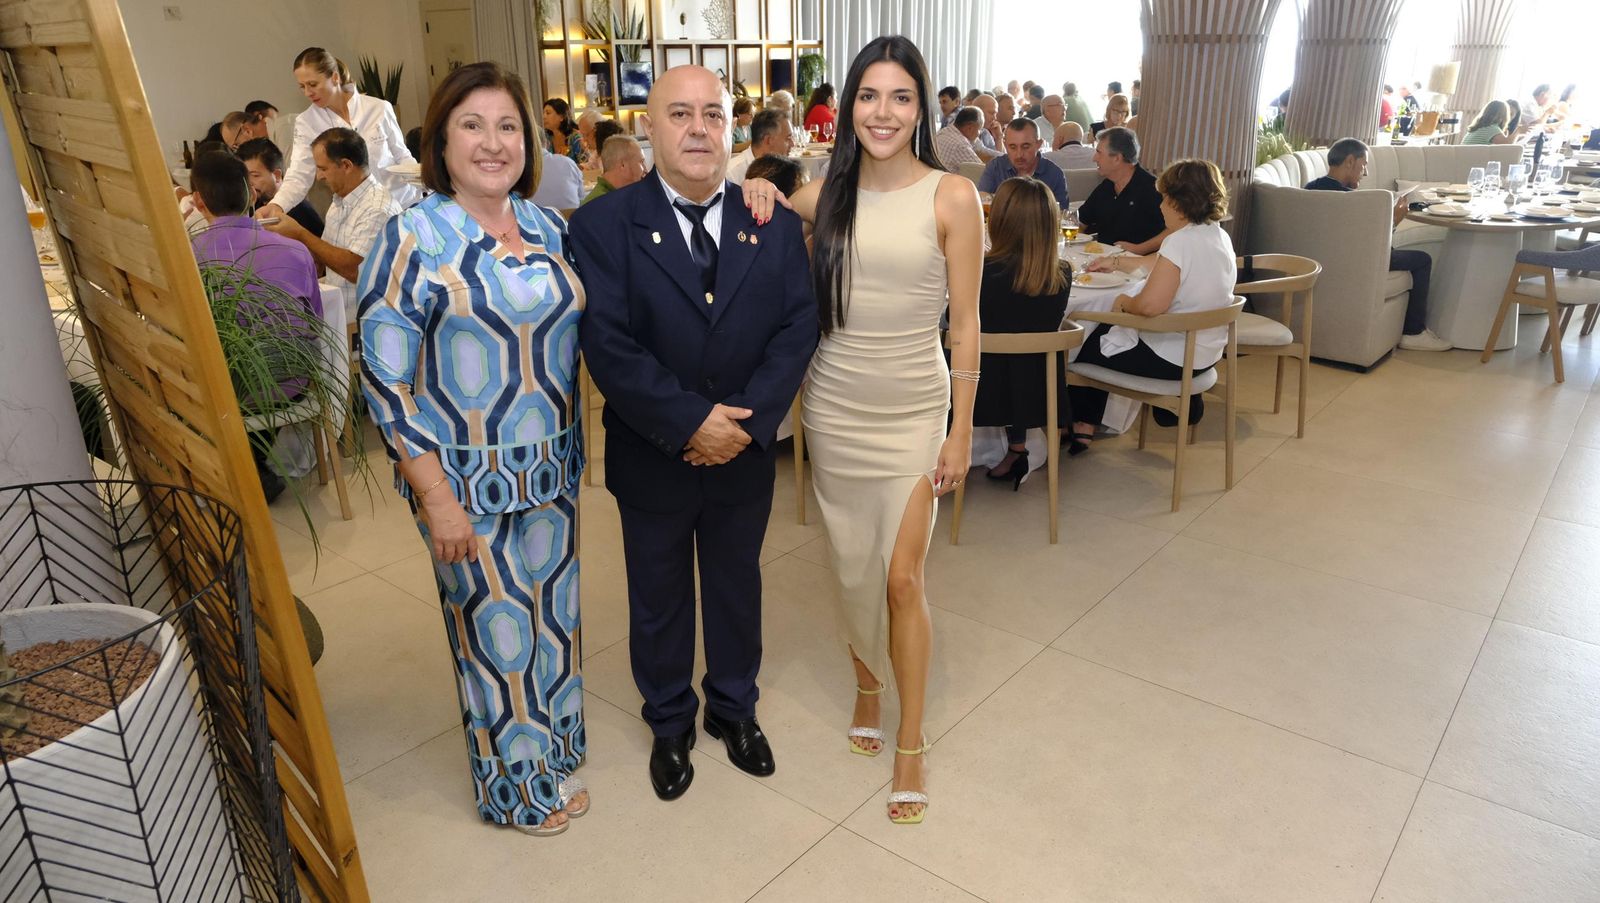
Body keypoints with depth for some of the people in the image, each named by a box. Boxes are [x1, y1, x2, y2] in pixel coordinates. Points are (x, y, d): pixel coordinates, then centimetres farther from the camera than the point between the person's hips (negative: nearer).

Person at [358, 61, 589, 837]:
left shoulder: (547, 226, 3)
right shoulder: (412, 241, -14)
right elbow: (385, 381, -14)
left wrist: (573, 452, 4)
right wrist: (438, 499, -16)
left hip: (551, 472, 5)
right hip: (469, 480, -5)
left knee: (554, 614, 18)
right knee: (494, 630, 10)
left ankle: (555, 757, 42)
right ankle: (515, 788, 34)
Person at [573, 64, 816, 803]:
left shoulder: (774, 223, -2)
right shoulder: (604, 224, -11)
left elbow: (799, 327, -8)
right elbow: (607, 346, -18)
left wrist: (746, 417, -19)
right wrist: (691, 422, -23)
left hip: (746, 452, 2)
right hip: (652, 459, -2)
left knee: (737, 586, 20)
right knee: (658, 599, 16)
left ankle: (734, 708, 44)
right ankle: (669, 722, 40)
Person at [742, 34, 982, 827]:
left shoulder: (952, 197, -7)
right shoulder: (824, 195, 1)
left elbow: (965, 325, -5)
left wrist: (961, 431, -5)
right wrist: (757, 191, -3)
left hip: (913, 408, -3)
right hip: (834, 404, 3)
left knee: (901, 577, -2)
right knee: (852, 569, 12)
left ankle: (910, 743, 16)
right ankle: (867, 687, 38)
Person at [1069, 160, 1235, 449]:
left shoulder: (1180, 241, -24)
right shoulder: (1220, 237, 4)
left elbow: (1150, 305, -32)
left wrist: (1123, 301, -12)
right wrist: (1116, 262, 21)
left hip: (1173, 359, -9)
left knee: (1086, 346, 12)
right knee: (1104, 332, 26)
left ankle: (1080, 428, 25)